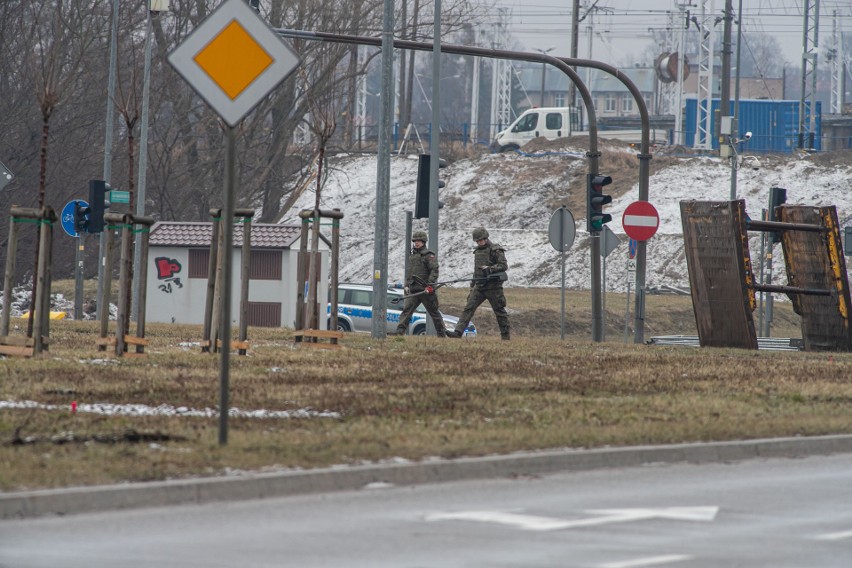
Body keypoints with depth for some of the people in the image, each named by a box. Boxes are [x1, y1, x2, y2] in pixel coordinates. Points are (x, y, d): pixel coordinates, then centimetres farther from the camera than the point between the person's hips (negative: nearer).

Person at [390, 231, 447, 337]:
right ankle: (400, 331, -16)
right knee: (407, 310, -9)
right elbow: (409, 271, 24)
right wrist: (407, 285, 13)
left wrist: (430, 285, -22)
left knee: (434, 312, 5)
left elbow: (434, 271, -14)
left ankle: (442, 333, 15)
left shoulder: (429, 255, -6)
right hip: (414, 290, 6)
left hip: (426, 290, -6)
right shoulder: (412, 256, 17)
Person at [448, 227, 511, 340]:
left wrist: (490, 269, -24)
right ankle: (458, 332, -15)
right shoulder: (477, 251, 16)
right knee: (468, 308, -7)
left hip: (493, 285, -6)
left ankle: (506, 335, 13)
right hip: (479, 286, 6)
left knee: (499, 310, 3)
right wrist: (472, 284, 23)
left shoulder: (496, 250, -7)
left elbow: (504, 266, -13)